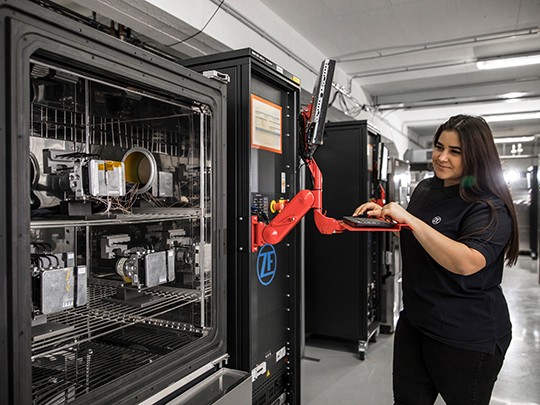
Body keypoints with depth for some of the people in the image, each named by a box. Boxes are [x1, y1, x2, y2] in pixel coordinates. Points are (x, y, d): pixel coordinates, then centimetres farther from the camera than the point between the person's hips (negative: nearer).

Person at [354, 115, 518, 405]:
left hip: (468, 338, -6)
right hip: (414, 322, 7)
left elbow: (466, 263, -34)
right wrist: (384, 214, 3)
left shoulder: (489, 207, -18)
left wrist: (409, 219, -34)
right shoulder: (425, 189, 4)